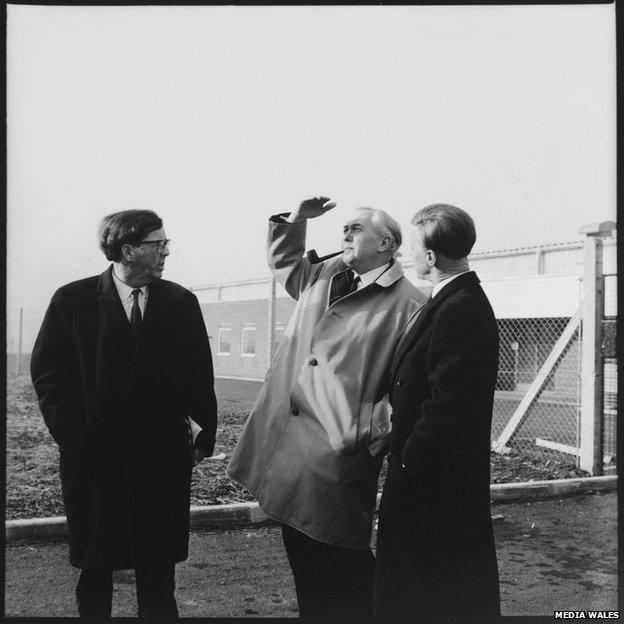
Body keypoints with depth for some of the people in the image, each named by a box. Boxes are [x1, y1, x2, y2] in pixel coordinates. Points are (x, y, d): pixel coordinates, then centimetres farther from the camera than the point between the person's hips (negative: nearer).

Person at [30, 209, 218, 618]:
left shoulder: (181, 302, 4)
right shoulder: (73, 300, 0)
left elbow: (199, 374, 6)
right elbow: (47, 369, 2)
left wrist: (202, 434, 2)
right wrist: (69, 431, -5)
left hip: (162, 457, 1)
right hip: (92, 455, -1)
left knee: (158, 569, 9)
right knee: (95, 568, 12)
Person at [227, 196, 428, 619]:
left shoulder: (409, 304, -9)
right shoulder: (324, 276, 13)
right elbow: (284, 262, 31)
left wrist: (378, 433, -17)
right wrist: (294, 219, 16)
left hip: (339, 453, -7)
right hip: (286, 445, 7)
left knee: (342, 564, 2)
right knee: (304, 563, 17)